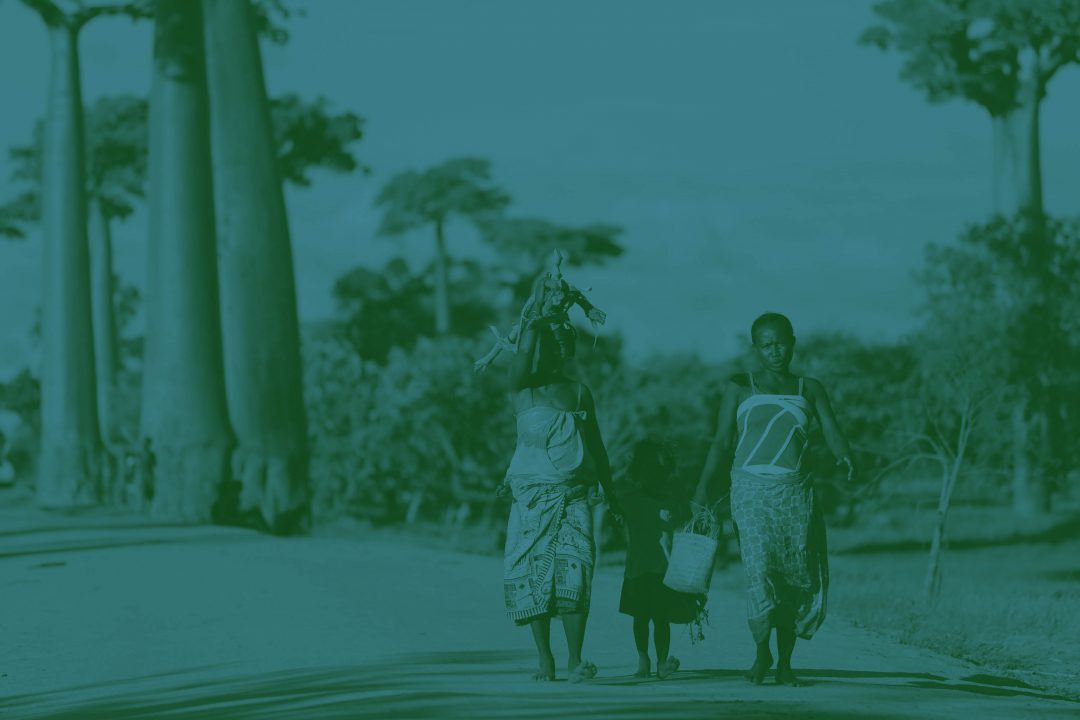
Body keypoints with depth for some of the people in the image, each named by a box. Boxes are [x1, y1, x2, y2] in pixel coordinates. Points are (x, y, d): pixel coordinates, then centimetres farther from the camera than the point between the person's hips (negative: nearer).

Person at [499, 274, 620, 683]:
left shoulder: (579, 393, 14)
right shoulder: (523, 386, 5)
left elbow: (596, 445, 19)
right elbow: (524, 353, -15)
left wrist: (609, 492, 17)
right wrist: (537, 318, -9)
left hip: (574, 495, 1)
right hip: (532, 493, -1)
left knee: (574, 569, -12)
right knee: (532, 572, -4)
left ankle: (575, 660, -14)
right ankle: (545, 660, 3)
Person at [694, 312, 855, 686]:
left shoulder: (809, 389, 13)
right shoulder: (740, 388, 9)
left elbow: (832, 434, 2)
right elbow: (722, 441, 6)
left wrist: (845, 456, -21)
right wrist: (703, 486, -6)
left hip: (795, 493, 2)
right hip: (751, 488, -2)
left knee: (796, 575, -1)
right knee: (759, 565, -19)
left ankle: (784, 662, 7)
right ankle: (762, 650, -9)